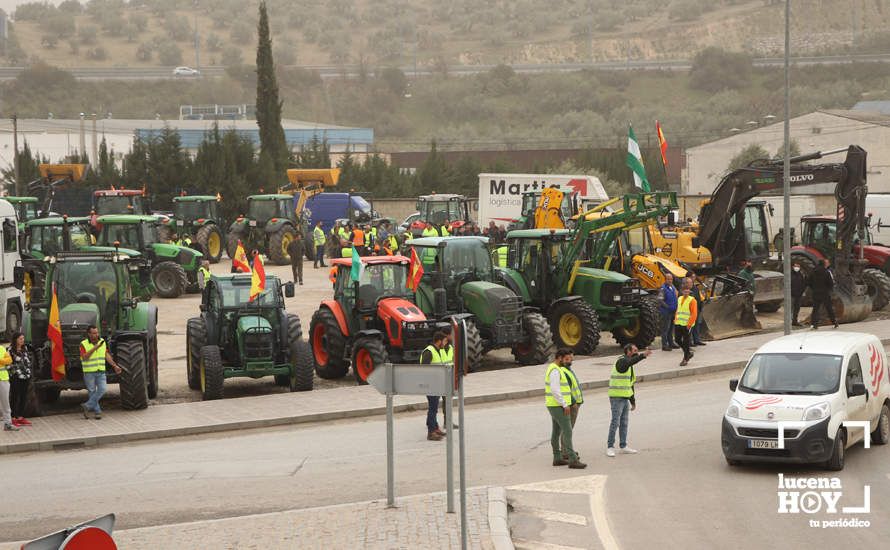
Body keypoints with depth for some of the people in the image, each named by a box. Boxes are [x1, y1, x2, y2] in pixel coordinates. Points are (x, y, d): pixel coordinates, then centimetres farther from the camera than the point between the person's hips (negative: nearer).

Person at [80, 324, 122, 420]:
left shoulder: (102, 341, 6)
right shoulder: (84, 344, -8)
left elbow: (107, 355, 11)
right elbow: (84, 357, -21)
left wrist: (114, 366, 4)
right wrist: (94, 348, -28)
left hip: (101, 372, 3)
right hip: (89, 372, -3)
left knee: (102, 390, -11)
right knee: (92, 392, 2)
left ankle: (87, 406, -3)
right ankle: (97, 411, 11)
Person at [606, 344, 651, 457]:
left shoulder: (629, 366, 19)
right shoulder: (622, 361, -10)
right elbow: (631, 361, -37)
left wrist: (633, 401, 24)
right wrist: (643, 356, -50)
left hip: (625, 398, 9)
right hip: (616, 397, -9)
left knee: (624, 423, 11)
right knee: (615, 422, -8)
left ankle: (623, 447, 17)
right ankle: (610, 447, -4)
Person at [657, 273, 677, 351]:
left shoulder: (673, 287, 12)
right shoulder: (663, 289, -14)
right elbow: (660, 301, -21)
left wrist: (676, 308, 13)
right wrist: (668, 307, -24)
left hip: (672, 312, 8)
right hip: (666, 312, -8)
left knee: (671, 328, 17)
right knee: (665, 329, -5)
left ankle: (671, 343, 27)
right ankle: (664, 345, -3)